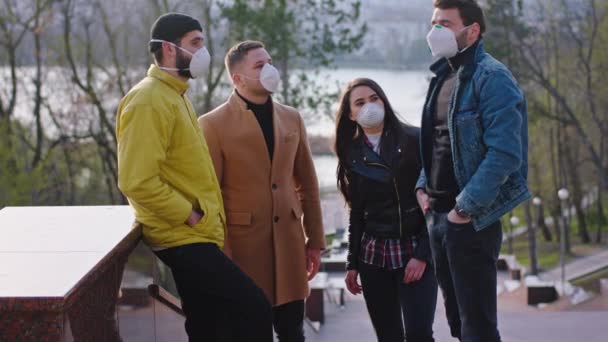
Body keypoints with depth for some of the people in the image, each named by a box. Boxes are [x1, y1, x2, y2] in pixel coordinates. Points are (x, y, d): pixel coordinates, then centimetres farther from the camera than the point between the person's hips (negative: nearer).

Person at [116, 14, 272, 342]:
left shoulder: (174, 94, 17)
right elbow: (137, 182, -23)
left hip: (191, 236, 10)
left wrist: (197, 217, 13)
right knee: (253, 307, -16)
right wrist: (189, 215, -16)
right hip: (182, 238, -10)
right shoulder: (150, 101, -15)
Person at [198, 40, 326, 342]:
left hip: (288, 243, 4)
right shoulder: (213, 124, -6)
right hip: (243, 245, -4)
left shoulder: (292, 118, 11)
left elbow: (307, 184, 15)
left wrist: (315, 240, 13)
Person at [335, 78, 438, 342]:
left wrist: (422, 254, -13)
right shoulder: (353, 154, 9)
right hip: (373, 255, 4)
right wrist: (352, 263, 11)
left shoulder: (414, 140, -3)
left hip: (415, 251, -4)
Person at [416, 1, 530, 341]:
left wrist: (465, 209, -20)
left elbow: (504, 154, -21)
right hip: (440, 217, 8)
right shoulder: (443, 76, 13)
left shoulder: (491, 77, -13)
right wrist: (423, 186, 7)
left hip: (471, 219, -8)